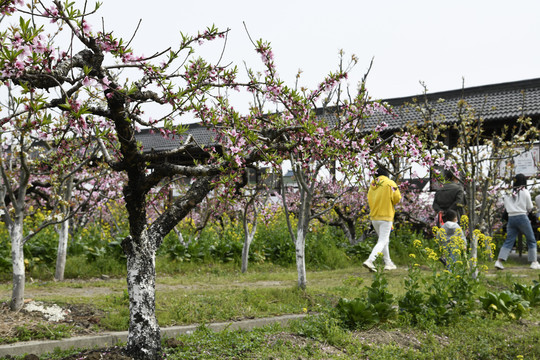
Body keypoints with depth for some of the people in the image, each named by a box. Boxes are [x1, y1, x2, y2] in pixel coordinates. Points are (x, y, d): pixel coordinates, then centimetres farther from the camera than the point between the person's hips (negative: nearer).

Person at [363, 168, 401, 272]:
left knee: (384, 240, 20)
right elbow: (397, 198, -10)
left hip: (374, 217, 6)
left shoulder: (372, 184, 7)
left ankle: (388, 263, 25)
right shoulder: (390, 183, -8)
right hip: (386, 216, -6)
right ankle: (369, 261, -20)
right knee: (382, 242, -5)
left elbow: (369, 200, 10)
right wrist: (390, 203, 9)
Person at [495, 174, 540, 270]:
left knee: (508, 241, 5)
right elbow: (530, 207, 1)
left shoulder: (508, 193, 7)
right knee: (531, 240, 10)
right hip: (522, 217, -4)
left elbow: (506, 206, 9)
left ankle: (499, 261, -8)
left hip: (511, 218, 4)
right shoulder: (525, 192, -3)